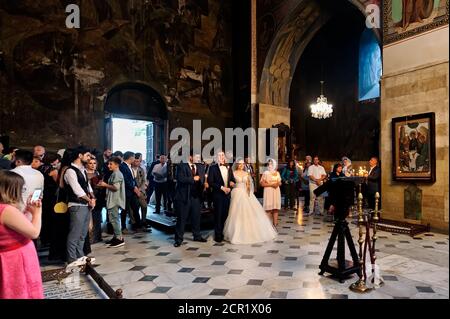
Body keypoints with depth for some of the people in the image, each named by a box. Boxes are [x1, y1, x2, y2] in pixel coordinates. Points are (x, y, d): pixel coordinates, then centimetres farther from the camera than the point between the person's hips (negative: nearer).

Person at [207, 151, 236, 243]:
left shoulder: (229, 168, 12)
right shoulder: (213, 168, -3)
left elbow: (232, 180, 15)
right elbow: (210, 182, -9)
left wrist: (230, 187, -5)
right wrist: (221, 187, -15)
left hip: (227, 194, 4)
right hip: (218, 195, -4)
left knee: (225, 214, 7)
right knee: (218, 215, 2)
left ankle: (224, 233, 20)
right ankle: (218, 235, 12)